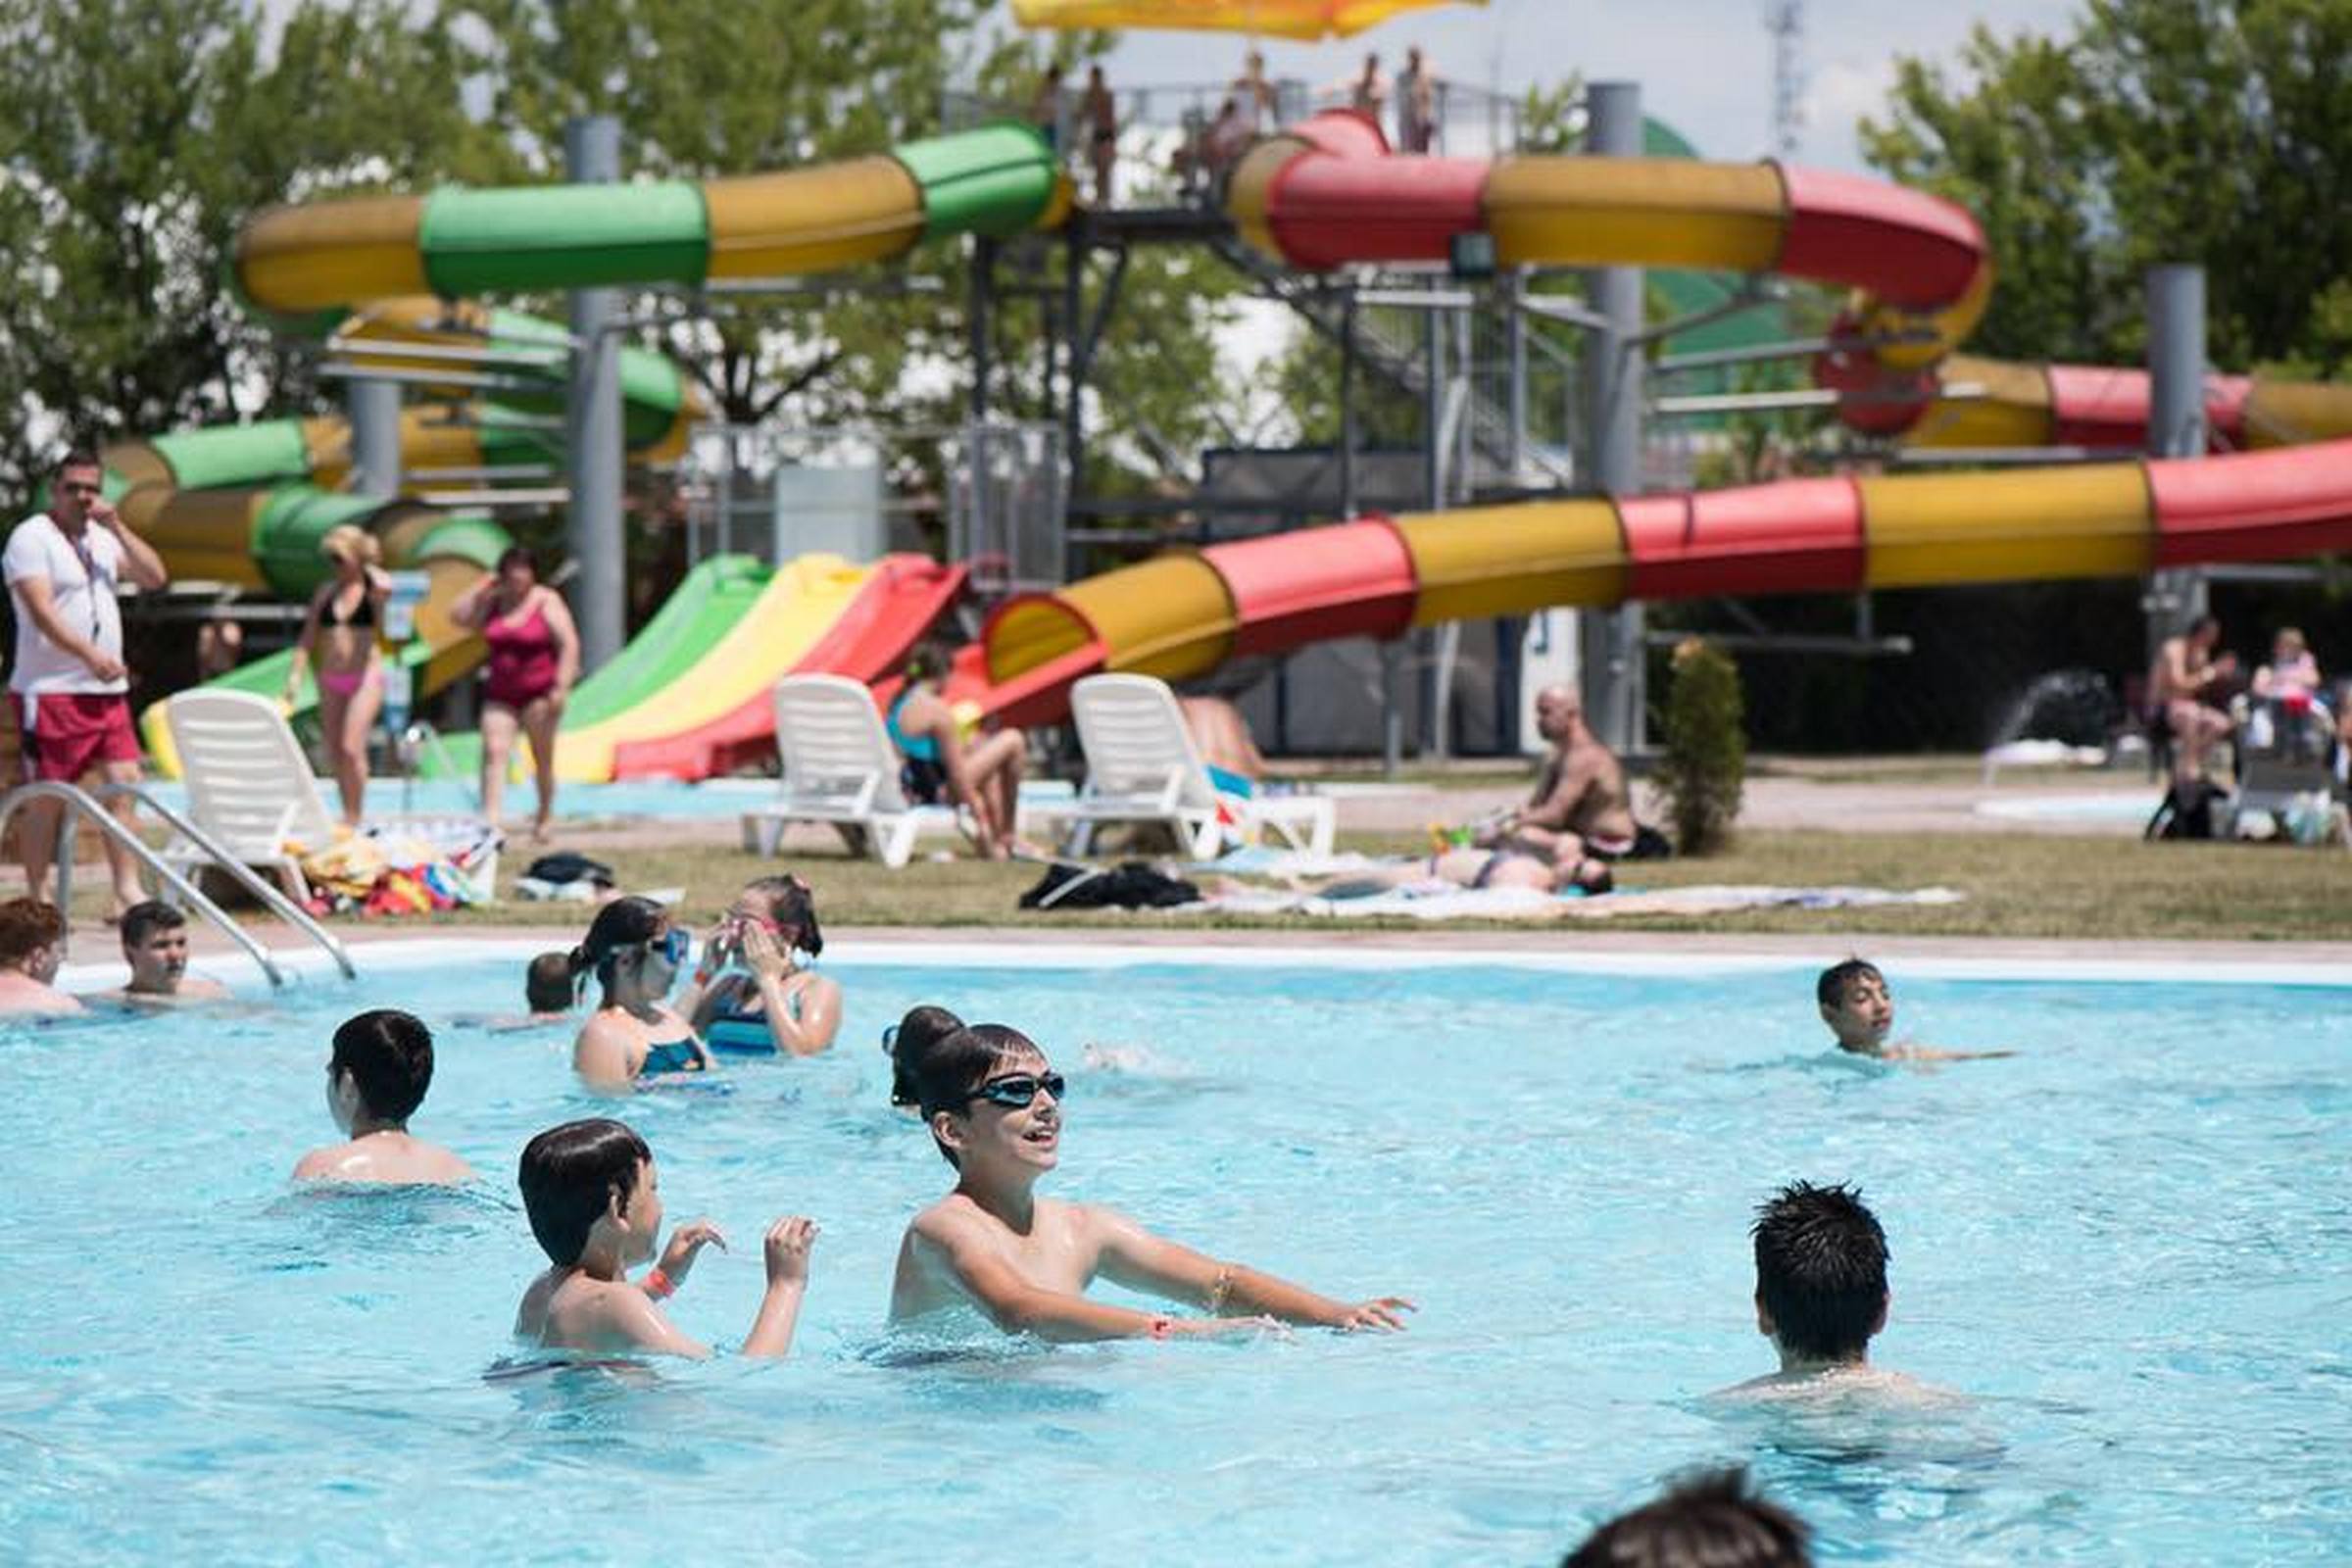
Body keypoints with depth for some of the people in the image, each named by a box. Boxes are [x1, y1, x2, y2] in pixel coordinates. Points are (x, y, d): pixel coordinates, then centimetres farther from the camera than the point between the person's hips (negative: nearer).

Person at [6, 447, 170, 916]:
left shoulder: (103, 538, 16)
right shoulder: (32, 538, -7)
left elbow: (154, 577, 8)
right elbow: (41, 610, -18)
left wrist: (117, 527, -2)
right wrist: (90, 654, -29)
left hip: (108, 689, 7)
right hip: (50, 691, -7)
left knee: (124, 785, -1)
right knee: (45, 798, -1)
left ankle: (127, 893, 1)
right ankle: (38, 899, 5)